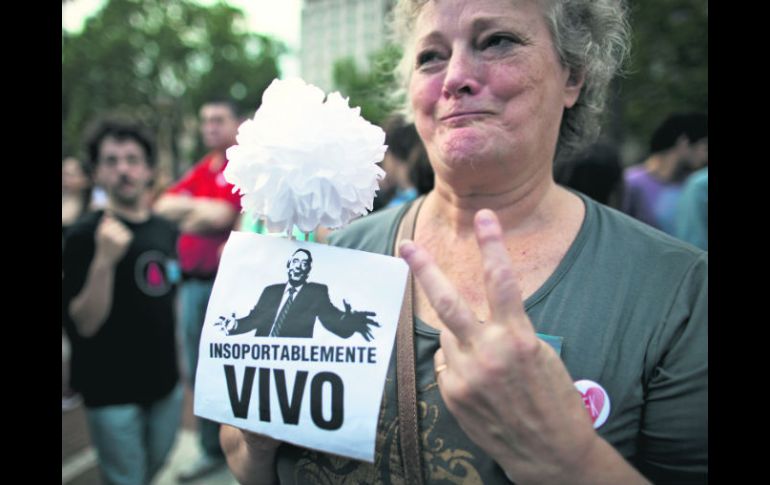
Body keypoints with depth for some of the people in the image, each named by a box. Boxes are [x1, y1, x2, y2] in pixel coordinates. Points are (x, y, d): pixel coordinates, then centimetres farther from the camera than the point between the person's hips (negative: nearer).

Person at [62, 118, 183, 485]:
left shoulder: (166, 231, 4)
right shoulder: (85, 235, -14)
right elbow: (84, 324, -19)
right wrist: (104, 261, -33)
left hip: (166, 383, 6)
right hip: (112, 392, -5)